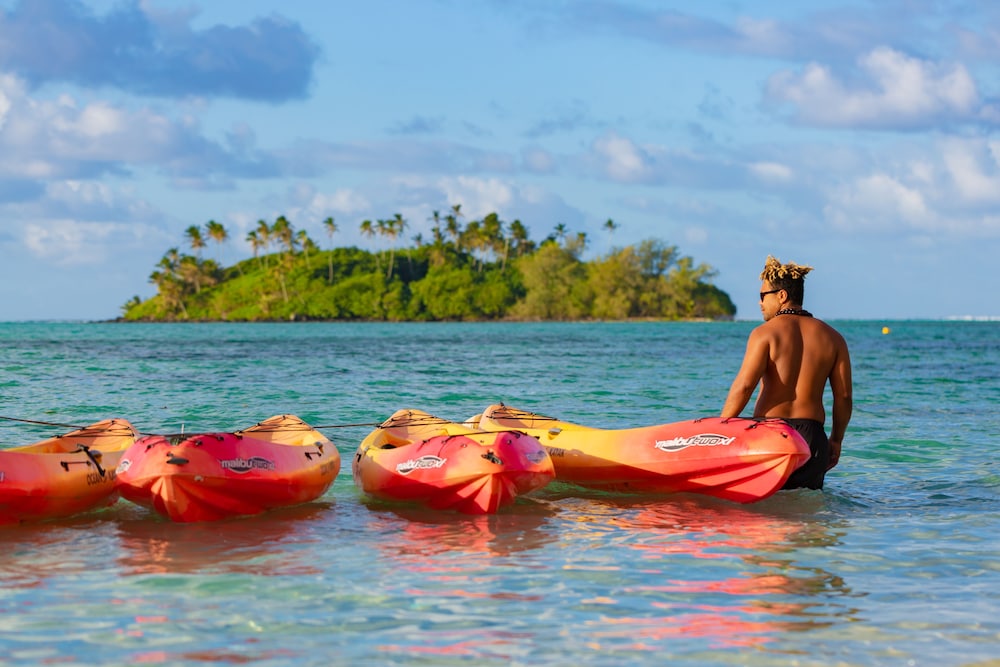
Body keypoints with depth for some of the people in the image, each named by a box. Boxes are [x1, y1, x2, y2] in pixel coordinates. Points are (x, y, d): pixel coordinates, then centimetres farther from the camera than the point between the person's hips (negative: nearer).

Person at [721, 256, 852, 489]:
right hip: (812, 437, 3)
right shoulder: (832, 338, 11)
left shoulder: (764, 333, -1)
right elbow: (844, 397, 9)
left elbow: (743, 386, -10)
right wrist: (836, 440, 19)